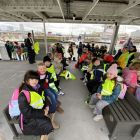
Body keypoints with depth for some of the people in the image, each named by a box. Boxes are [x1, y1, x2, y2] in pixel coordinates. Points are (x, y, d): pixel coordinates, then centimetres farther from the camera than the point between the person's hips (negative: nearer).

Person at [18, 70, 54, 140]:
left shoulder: (38, 88, -6)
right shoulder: (23, 95, -26)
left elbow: (44, 97, 9)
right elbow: (27, 112, -24)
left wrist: (47, 106, -9)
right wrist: (42, 113, -21)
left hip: (40, 110, 8)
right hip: (28, 118, -7)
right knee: (47, 124, -17)